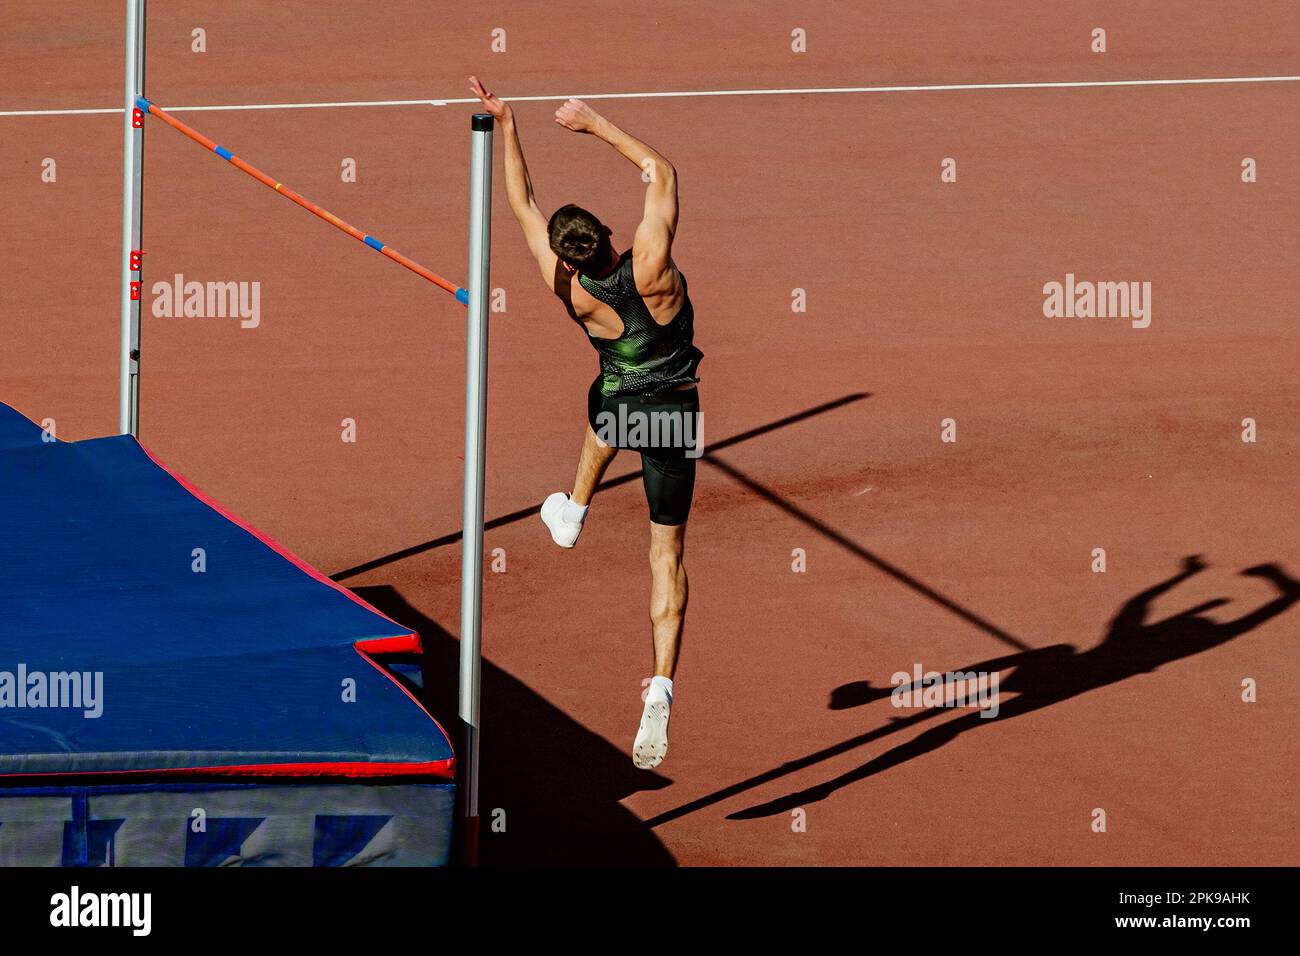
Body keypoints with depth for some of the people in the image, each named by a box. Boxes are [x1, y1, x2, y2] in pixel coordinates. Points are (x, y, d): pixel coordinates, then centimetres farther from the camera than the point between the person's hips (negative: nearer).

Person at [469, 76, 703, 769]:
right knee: (666, 551, 3)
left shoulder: (570, 289, -22)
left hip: (619, 407, 2)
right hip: (678, 415, -2)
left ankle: (572, 512, 53)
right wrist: (597, 125, -13)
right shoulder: (650, 271, -29)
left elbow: (523, 204, -13)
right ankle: (660, 686, -9)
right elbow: (660, 172, -18)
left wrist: (505, 125, -12)